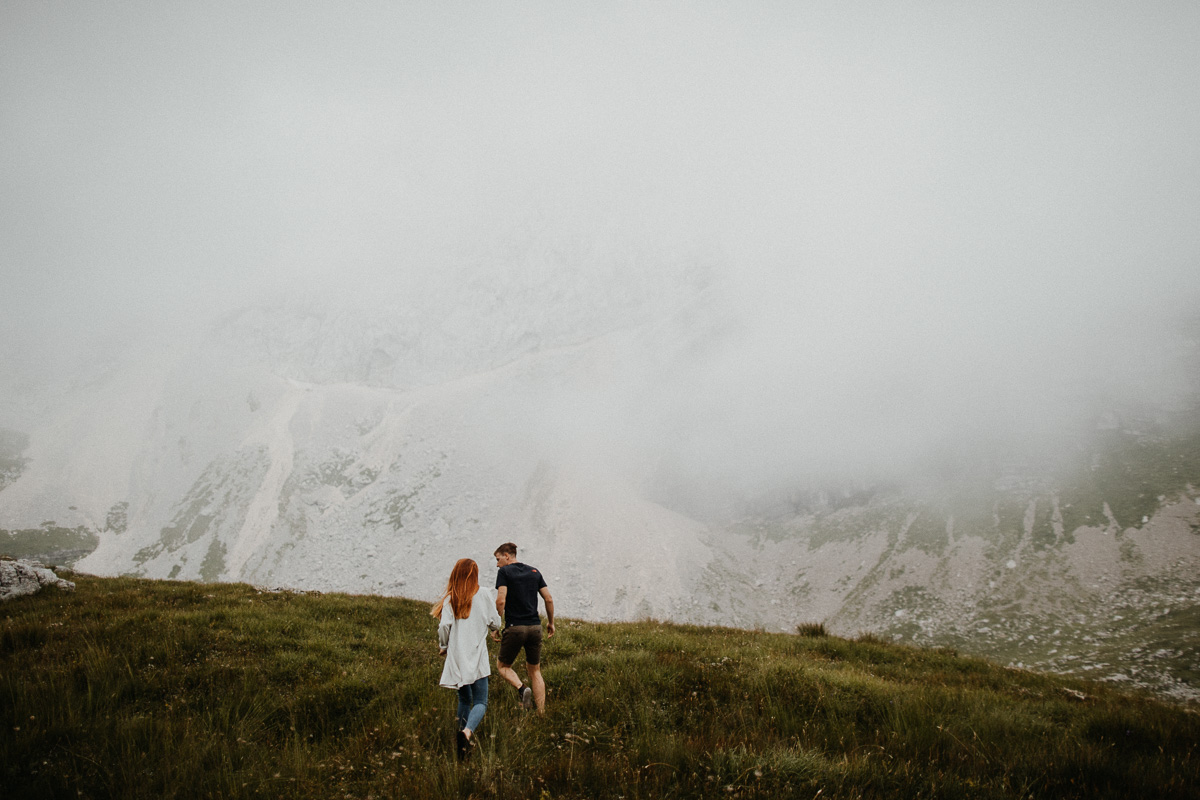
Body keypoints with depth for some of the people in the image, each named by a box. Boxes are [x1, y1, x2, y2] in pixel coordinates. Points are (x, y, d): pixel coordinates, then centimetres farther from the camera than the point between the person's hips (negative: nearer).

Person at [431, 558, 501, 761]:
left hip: (456, 657, 2)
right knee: (480, 702, -1)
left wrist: (443, 647, 8)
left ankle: (463, 733, 19)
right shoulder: (483, 595, -2)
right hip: (477, 657, -2)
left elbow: (444, 626, -10)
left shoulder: (450, 598, 0)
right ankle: (467, 732, -26)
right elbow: (495, 624, 3)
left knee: (464, 700, 19)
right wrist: (495, 609, 24)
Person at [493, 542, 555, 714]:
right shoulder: (534, 572, 12)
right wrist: (551, 622, 21)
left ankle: (521, 689, -13)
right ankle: (542, 713, 7)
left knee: (502, 665, 14)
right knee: (535, 671, 15)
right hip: (535, 627, 5)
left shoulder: (504, 572, -3)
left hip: (514, 627, -5)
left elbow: (501, 600, -15)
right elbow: (549, 599, 10)